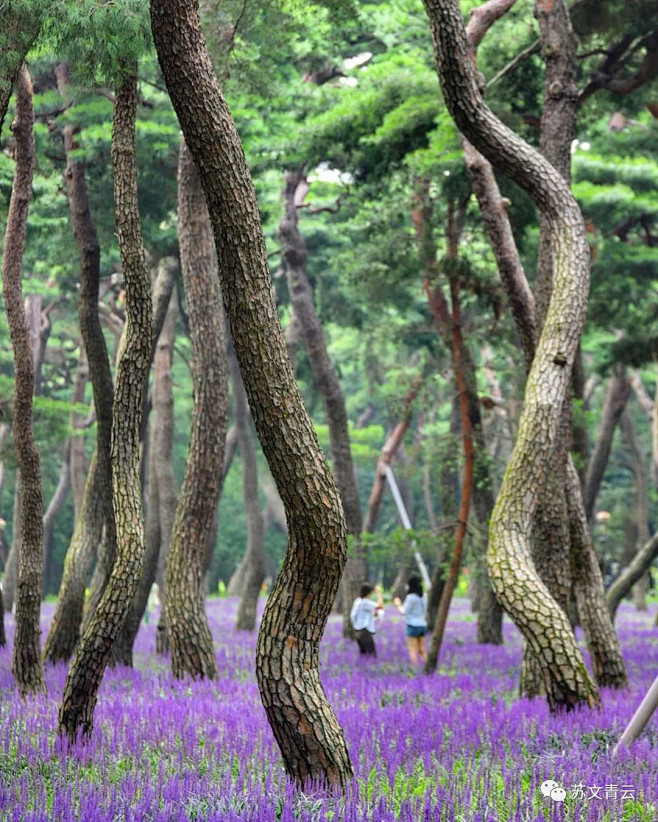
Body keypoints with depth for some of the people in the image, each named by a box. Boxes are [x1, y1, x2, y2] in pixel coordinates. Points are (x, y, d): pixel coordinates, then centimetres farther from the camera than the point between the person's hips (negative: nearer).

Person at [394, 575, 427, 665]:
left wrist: (398, 605, 9)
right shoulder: (423, 596, 8)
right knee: (422, 651, 10)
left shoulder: (410, 597, -13)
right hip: (422, 625, 7)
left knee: (413, 651, -3)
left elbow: (404, 612, -9)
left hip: (413, 625, -7)